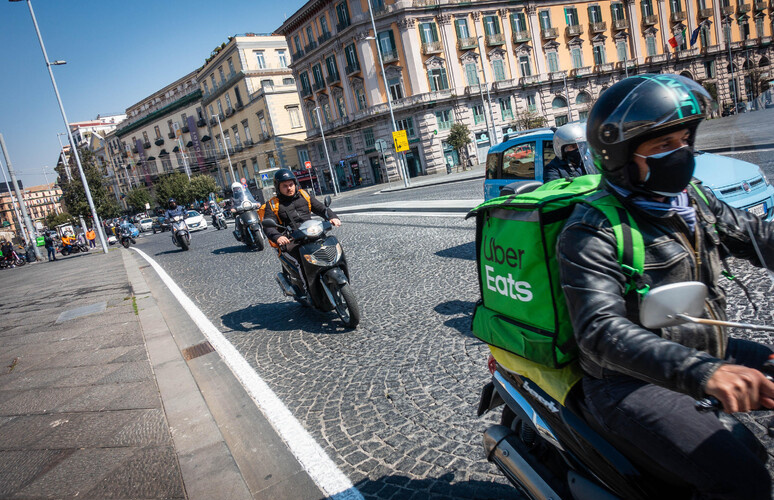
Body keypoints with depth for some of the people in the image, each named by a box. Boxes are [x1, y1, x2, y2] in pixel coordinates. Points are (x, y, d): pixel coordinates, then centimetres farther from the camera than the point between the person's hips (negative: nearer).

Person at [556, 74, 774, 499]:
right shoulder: (591, 234, -22)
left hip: (708, 353, 9)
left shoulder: (692, 198, 6)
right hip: (632, 382, -8)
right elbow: (601, 330, -32)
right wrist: (703, 372, -44)